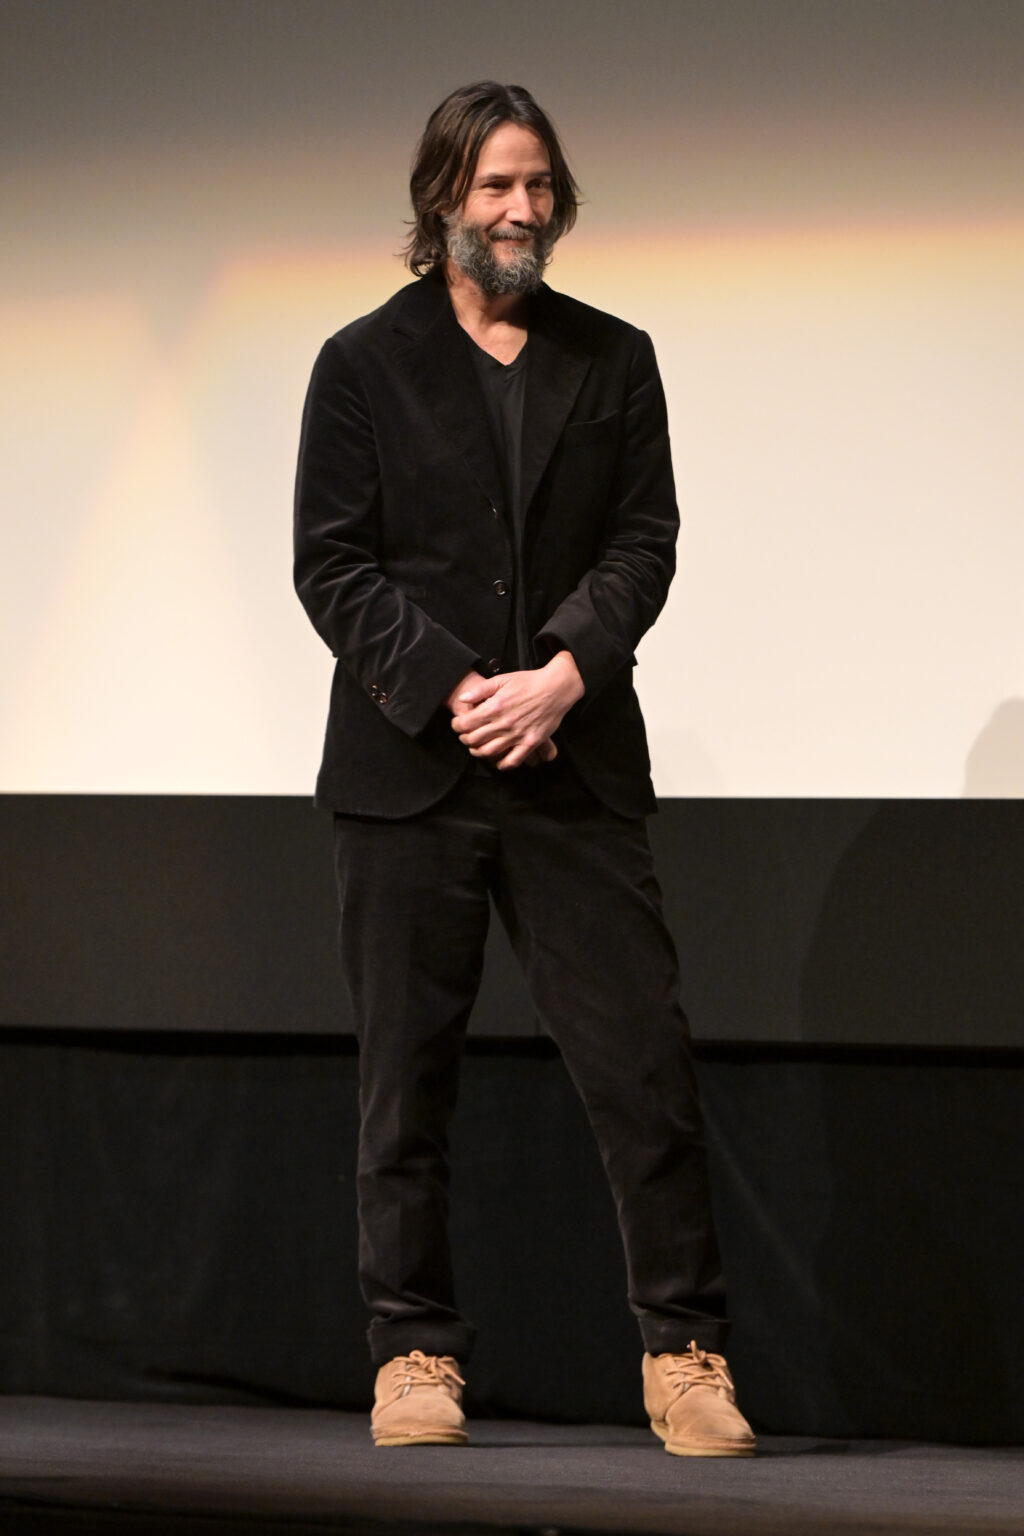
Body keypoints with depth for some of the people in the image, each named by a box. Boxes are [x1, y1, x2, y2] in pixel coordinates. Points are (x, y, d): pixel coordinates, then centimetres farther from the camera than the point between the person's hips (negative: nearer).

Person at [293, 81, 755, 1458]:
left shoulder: (614, 361, 11)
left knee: (644, 1060, -5)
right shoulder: (365, 365, 5)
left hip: (575, 764, 1)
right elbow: (332, 566, 0)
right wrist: (450, 691, -12)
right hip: (409, 770, -1)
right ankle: (415, 1353, 12)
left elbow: (645, 542, 5)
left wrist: (568, 674, -12)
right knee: (408, 1073, 3)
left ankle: (685, 1349, 2)